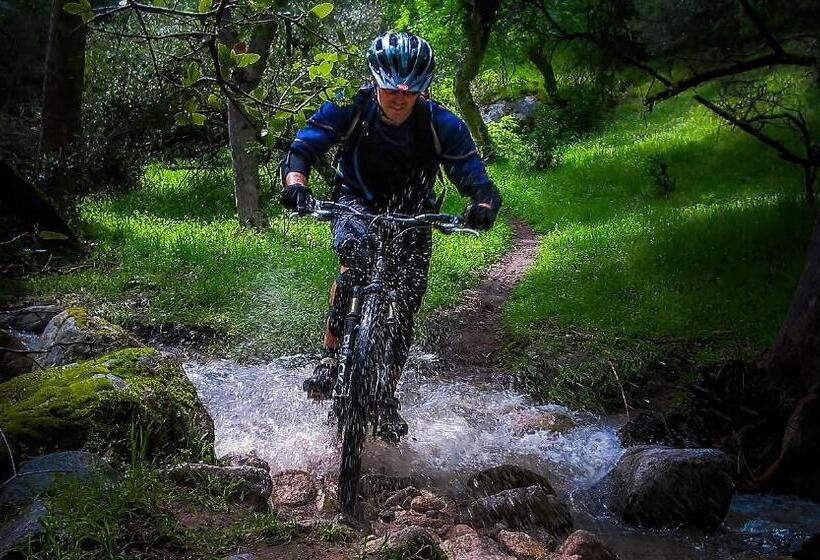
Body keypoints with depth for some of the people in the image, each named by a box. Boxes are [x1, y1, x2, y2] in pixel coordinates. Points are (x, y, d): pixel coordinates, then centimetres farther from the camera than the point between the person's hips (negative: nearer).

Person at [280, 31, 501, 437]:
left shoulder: (442, 125, -22)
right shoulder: (349, 108, -22)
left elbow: (474, 177, -24)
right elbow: (302, 149, -26)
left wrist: (483, 205, -48)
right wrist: (295, 184, -49)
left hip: (412, 215, 2)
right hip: (356, 203, -1)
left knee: (406, 305, -3)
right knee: (356, 260, -34)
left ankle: (388, 397, 16)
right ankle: (330, 358, -20)